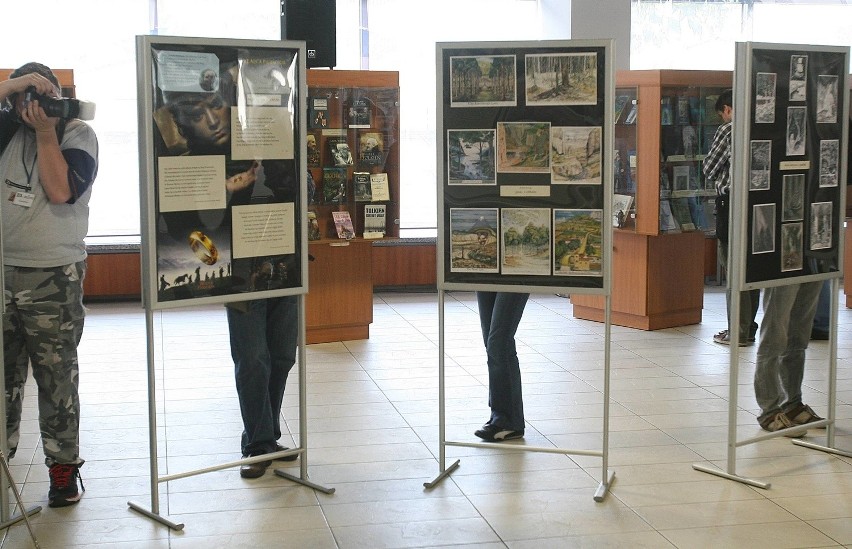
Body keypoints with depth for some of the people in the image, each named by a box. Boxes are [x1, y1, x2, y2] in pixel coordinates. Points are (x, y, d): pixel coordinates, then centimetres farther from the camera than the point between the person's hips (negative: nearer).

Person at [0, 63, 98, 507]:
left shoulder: (78, 135, -1)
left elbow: (61, 190, -15)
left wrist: (46, 132, -15)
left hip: (53, 277, -4)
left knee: (56, 377, 0)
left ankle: (63, 466, 9)